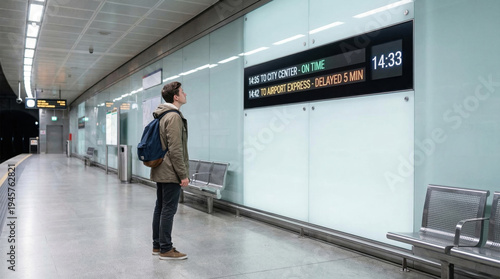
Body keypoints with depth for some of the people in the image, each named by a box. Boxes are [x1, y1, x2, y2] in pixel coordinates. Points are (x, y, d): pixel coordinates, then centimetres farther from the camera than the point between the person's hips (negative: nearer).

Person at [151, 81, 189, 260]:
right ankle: (166, 249, 4)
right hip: (171, 173, -10)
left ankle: (157, 245, 23)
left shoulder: (162, 116, 14)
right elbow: (175, 150, -22)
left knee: (160, 208, 14)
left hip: (160, 171, 10)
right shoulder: (174, 117, -17)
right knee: (168, 210, -3)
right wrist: (183, 175, -18)